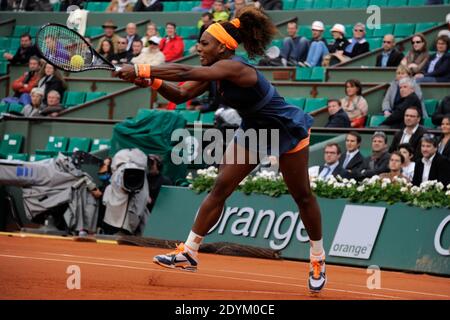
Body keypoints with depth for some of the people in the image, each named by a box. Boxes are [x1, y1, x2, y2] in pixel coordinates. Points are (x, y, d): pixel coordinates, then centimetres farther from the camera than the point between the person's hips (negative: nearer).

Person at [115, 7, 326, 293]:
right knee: (220, 189, -3)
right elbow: (181, 95, -7)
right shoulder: (216, 71, -6)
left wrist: (140, 70, -43)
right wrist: (153, 81, -25)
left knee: (302, 196, 6)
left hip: (287, 130, -8)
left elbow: (185, 73, -42)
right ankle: (189, 254, -3)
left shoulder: (234, 67, -32)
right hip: (254, 130, 8)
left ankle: (318, 261, 22)